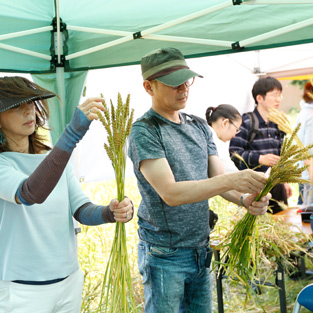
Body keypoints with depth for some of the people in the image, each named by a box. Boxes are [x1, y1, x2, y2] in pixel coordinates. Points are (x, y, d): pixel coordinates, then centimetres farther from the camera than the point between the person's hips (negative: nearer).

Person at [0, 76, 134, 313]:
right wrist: (74, 132, -42)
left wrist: (110, 213, -23)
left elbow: (82, 210, -1)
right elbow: (31, 194, -34)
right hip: (22, 291, -5)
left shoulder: (54, 158, 4)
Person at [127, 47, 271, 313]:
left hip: (201, 250, 6)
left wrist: (244, 199, -20)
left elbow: (218, 178, 2)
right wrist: (231, 180, -34)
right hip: (165, 256, -6)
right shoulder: (144, 132, -15)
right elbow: (170, 193, -25)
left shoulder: (200, 126, 6)